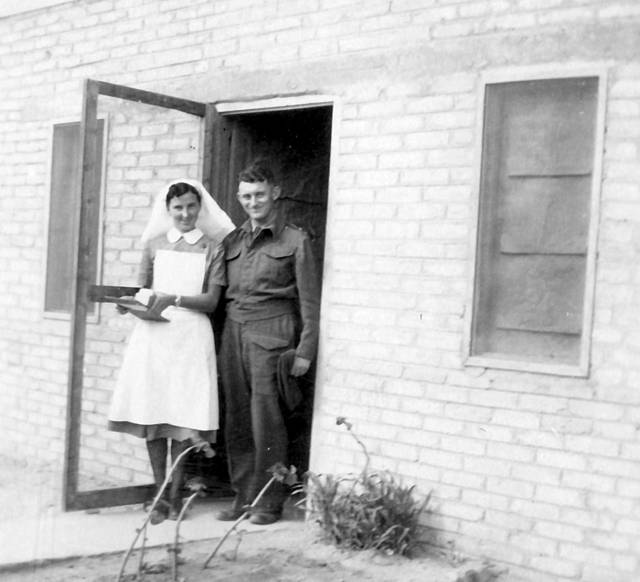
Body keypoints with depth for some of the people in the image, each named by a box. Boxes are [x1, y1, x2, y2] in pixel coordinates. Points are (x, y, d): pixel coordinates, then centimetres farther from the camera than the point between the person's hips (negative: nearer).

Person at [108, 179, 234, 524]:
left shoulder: (213, 248, 3)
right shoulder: (155, 244, 11)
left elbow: (211, 301, -3)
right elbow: (142, 290, 14)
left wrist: (174, 299, -17)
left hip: (191, 336, -2)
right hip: (153, 335, 2)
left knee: (183, 417, -2)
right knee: (152, 416, 0)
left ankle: (175, 495, 10)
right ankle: (160, 495, 10)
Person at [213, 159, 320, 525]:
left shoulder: (295, 241, 3)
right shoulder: (232, 241, 18)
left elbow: (309, 301, 0)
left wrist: (305, 351, -6)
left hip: (271, 334, -5)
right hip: (233, 333, 5)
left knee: (267, 420, -6)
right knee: (237, 420, 5)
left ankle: (270, 502, 5)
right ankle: (243, 497, 15)